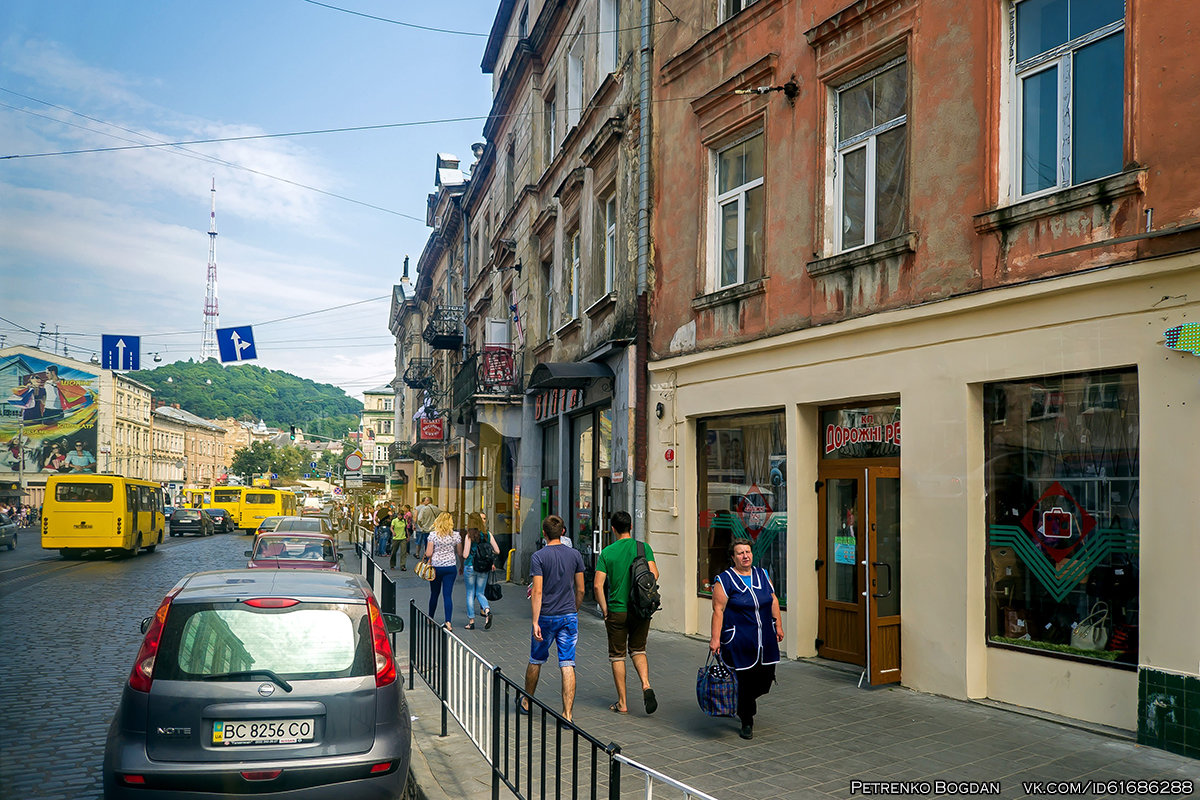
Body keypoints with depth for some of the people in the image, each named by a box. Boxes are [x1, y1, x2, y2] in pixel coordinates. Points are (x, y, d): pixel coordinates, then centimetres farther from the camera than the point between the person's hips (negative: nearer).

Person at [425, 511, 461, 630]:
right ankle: (448, 622, -9)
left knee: (434, 594, 14)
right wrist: (461, 566, 19)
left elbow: (428, 553, -10)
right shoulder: (456, 535, -2)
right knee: (448, 595, 0)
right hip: (451, 567, 1)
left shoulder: (433, 534, -8)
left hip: (436, 567, -1)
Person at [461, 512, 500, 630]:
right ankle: (487, 610, -14)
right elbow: (497, 551, 2)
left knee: (470, 594, 9)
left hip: (470, 567, -3)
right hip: (484, 568, 3)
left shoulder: (469, 536, -11)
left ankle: (471, 621, 11)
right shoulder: (487, 534, 0)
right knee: (480, 593, 14)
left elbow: (465, 555, -14)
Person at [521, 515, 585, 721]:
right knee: (567, 665, 0)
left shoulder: (539, 557, -10)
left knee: (536, 661, 16)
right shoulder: (575, 555, 1)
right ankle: (567, 714, -4)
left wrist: (535, 622, -14)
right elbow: (580, 590, 5)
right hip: (569, 616, 2)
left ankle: (526, 703, 34)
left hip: (546, 617, -2)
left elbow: (537, 592, -15)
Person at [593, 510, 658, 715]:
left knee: (617, 655, 10)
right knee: (638, 650, 19)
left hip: (617, 610, -2)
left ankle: (622, 702, 13)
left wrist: (605, 610, 0)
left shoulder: (607, 552, -5)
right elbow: (654, 575, -12)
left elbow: (598, 585, -10)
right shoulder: (643, 548, -3)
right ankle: (646, 686, -5)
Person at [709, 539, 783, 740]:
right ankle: (746, 723, 15)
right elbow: (718, 610, -11)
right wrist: (715, 638, -16)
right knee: (746, 681, -4)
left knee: (765, 681, 8)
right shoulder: (724, 580, -6)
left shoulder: (762, 574, 11)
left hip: (765, 641, 5)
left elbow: (773, 600, 17)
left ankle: (745, 702, 39)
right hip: (739, 643, -5)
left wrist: (778, 625, 11)